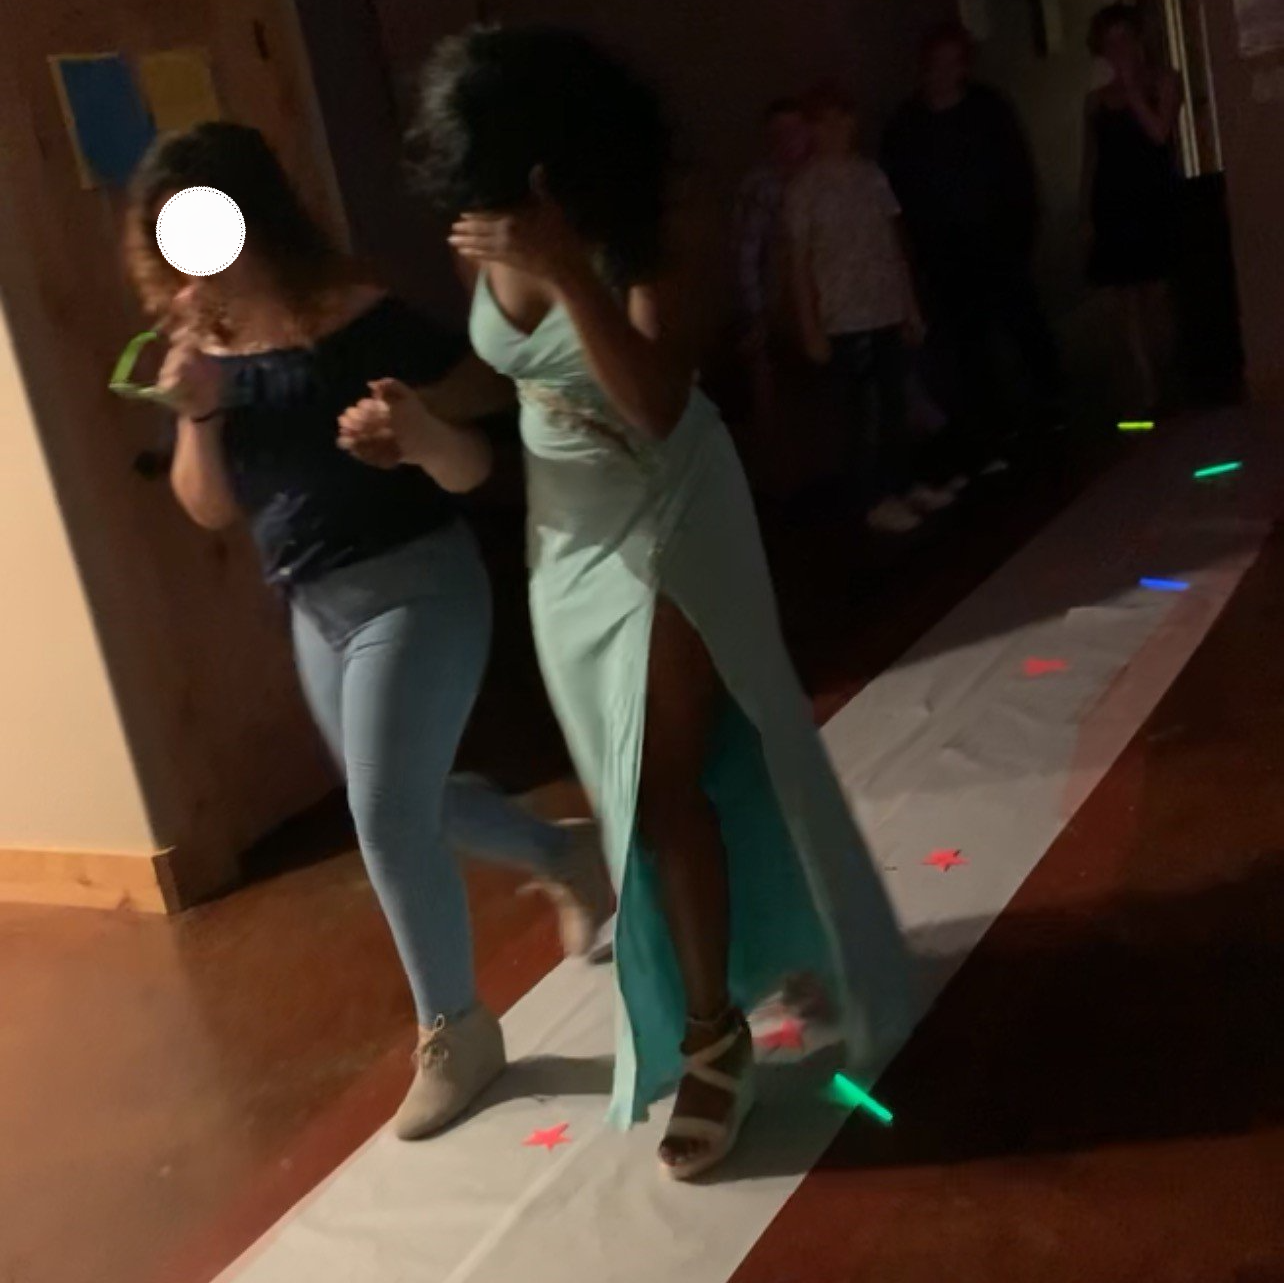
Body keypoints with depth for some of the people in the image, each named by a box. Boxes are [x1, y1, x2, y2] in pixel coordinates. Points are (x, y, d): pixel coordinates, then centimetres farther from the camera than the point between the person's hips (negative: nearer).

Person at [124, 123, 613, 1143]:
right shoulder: (207, 348, -1)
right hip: (314, 608, 8)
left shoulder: (367, 325, -19)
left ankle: (457, 1033, 15)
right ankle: (570, 859, 45)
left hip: (416, 590, -7)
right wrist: (197, 411, -17)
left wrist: (421, 431, -40)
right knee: (406, 802, 19)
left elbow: (471, 472, -18)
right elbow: (211, 510, 1)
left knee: (388, 815, -6)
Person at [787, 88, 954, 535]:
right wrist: (810, 328, -10)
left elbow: (893, 243, 9)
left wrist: (910, 304, 9)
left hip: (887, 312, 5)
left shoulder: (872, 174, 5)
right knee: (861, 414, 3)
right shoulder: (804, 189, -8)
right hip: (843, 321, -4)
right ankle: (876, 502, 12)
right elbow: (800, 262, -7)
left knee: (895, 405, 13)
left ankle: (906, 486, 26)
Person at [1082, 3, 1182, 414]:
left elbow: (1160, 133, -12)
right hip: (1113, 206, 2)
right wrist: (1087, 214, 7)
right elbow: (1090, 160, 13)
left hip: (1155, 200, -2)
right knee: (1128, 301, -4)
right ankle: (1149, 392, -5)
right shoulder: (1097, 100, 12)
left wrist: (1131, 86, -10)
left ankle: (1158, 378, 14)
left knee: (1156, 296, 0)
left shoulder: (1162, 81, 4)